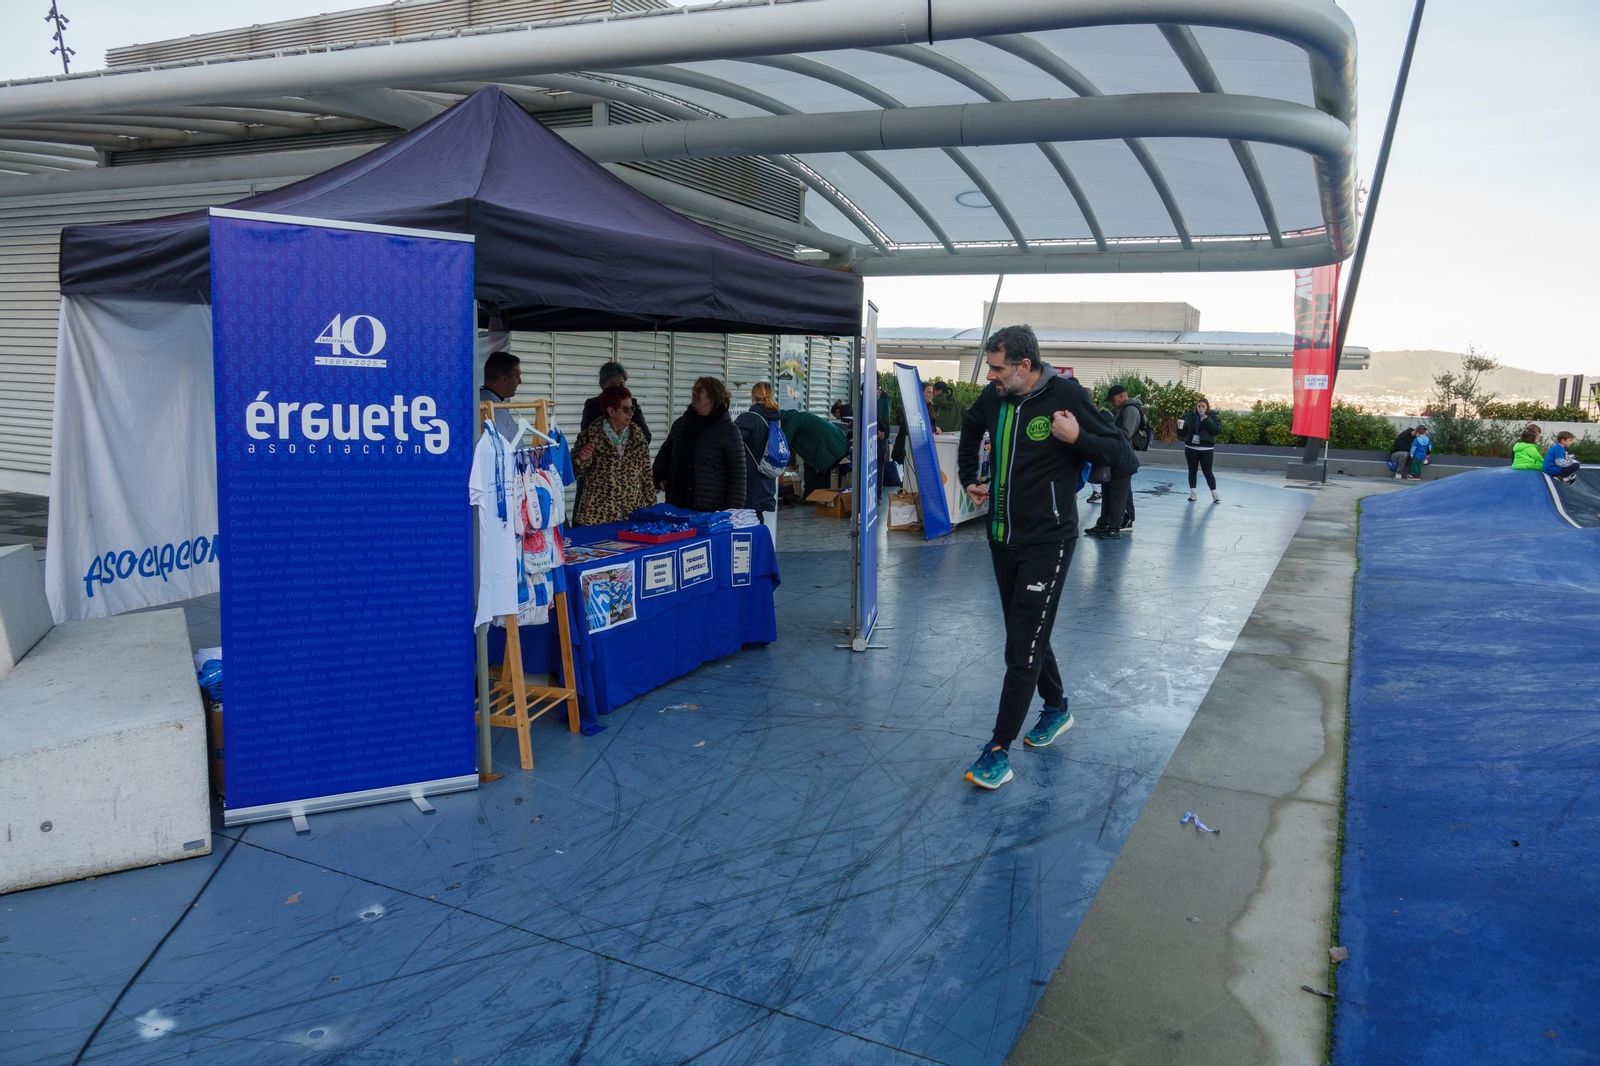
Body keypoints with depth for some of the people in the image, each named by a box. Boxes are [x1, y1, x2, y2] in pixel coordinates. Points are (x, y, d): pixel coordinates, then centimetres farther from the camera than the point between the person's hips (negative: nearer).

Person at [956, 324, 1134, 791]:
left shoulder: (1066, 396, -16)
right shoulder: (993, 397, 2)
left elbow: (1126, 461, -14)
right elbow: (971, 428, 28)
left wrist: (1077, 437, -28)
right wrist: (969, 478, 21)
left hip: (1047, 542, -7)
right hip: (1002, 538, 7)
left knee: (1023, 648, -6)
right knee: (1026, 632, 19)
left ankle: (999, 751, 0)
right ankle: (1056, 708, 42)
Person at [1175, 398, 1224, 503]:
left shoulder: (1212, 416, -2)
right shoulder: (1190, 416, 3)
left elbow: (1218, 429, -15)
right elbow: (1183, 432, 5)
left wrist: (1207, 420, -20)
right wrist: (1180, 427, -17)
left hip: (1206, 449, -3)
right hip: (1191, 448, 3)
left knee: (1207, 472, -2)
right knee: (1192, 471, 8)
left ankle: (1214, 494, 6)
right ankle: (1192, 493, 16)